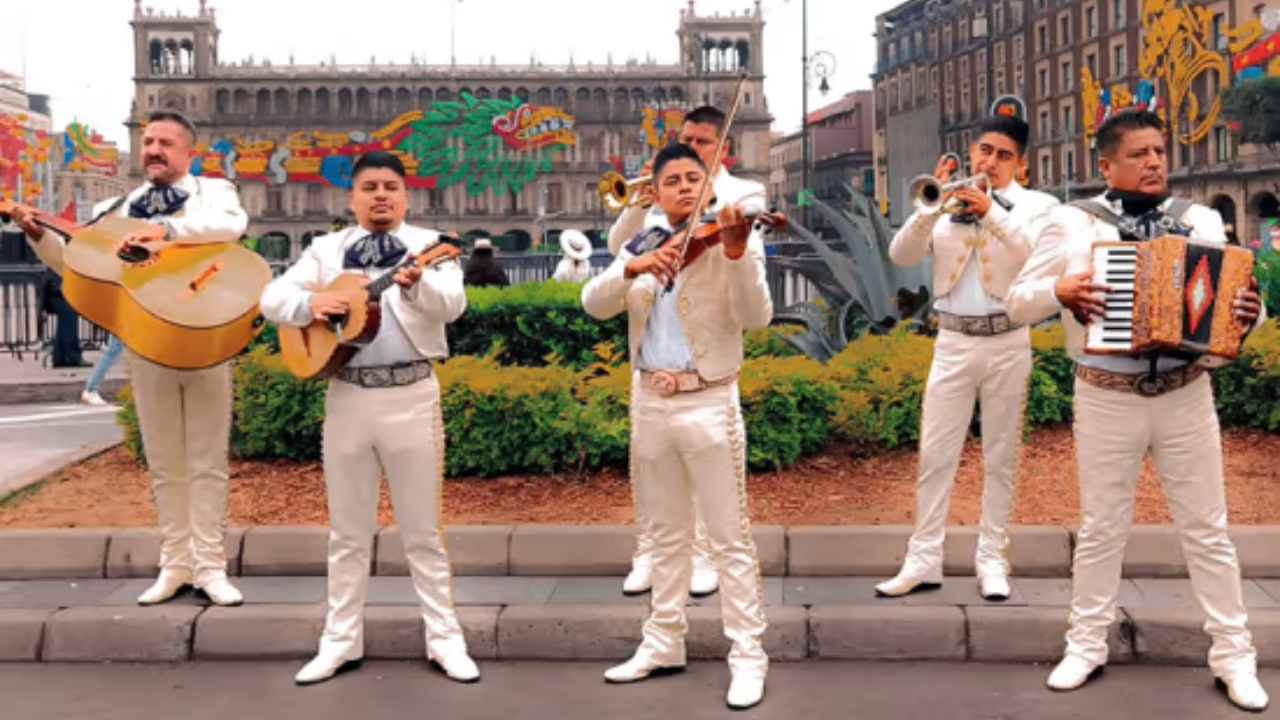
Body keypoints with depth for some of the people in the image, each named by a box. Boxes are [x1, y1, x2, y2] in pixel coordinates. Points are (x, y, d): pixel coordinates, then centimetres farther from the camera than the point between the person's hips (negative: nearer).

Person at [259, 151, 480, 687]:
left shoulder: (429, 244, 1)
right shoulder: (326, 249, 9)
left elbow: (452, 304, -16)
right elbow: (271, 297, 2)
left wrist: (416, 284, -37)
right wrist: (310, 302, -19)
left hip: (411, 396, -2)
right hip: (346, 396, 3)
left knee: (422, 530, 5)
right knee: (348, 530, 11)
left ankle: (444, 639, 15)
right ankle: (341, 641, 22)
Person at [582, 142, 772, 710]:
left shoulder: (734, 239, -5)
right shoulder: (639, 246, 8)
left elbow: (756, 318, -19)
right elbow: (594, 304, -6)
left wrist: (737, 256, -34)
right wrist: (632, 268, -24)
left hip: (709, 404, -5)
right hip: (649, 403, 5)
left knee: (729, 537, 0)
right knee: (666, 533, 16)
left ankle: (748, 654, 9)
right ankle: (664, 642, 27)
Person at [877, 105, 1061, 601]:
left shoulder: (1037, 205, 2)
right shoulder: (946, 205, 7)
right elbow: (901, 255, -6)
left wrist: (991, 211, -28)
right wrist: (932, 206, -20)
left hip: (1007, 344, -1)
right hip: (952, 342, 2)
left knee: (1001, 457, 6)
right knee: (935, 454, 2)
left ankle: (991, 559, 14)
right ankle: (923, 559, 8)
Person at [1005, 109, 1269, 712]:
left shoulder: (1202, 221, 4)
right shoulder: (1073, 223, -2)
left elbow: (1239, 298, 8)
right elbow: (1017, 300, -1)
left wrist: (1249, 315, -15)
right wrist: (1058, 289, -21)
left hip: (1186, 395, 2)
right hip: (1107, 398, -1)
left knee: (1206, 529, 9)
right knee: (1101, 527, 10)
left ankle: (1233, 654, 22)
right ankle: (1086, 645, 23)